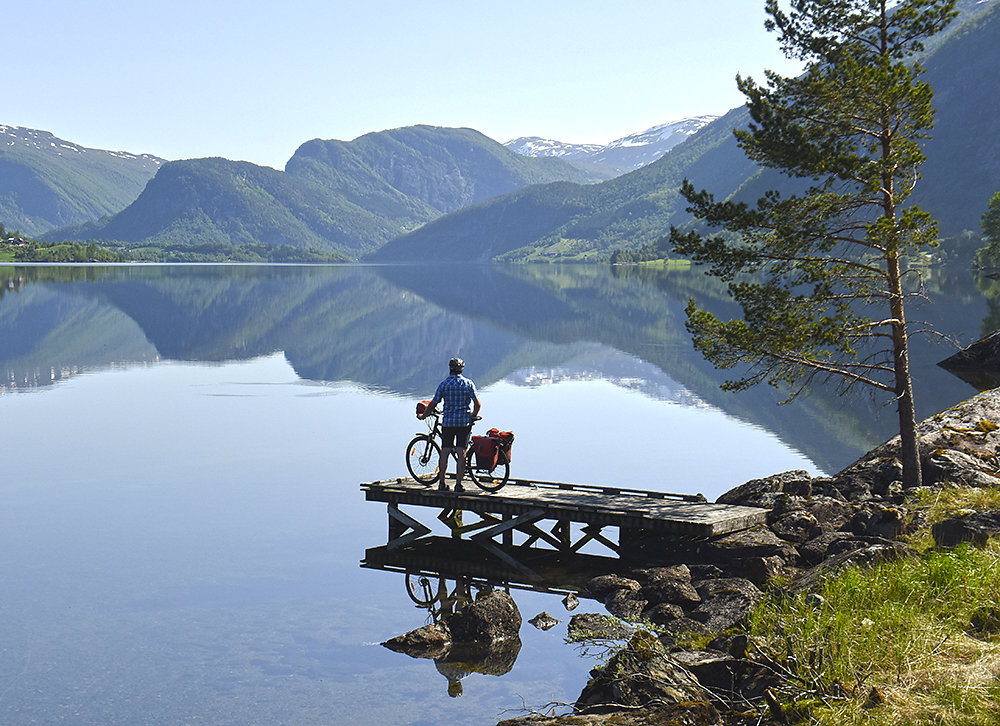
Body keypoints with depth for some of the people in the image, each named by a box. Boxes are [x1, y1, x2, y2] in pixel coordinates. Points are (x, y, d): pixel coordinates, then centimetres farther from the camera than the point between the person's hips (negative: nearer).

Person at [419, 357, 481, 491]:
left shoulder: (444, 384, -1)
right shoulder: (468, 383, 0)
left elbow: (433, 404, 1)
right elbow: (477, 404, -2)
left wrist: (423, 415, 16)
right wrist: (473, 416, 16)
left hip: (448, 421, 0)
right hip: (464, 422, 0)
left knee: (445, 453, 7)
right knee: (461, 453, 1)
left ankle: (442, 483, 9)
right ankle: (458, 484, -1)